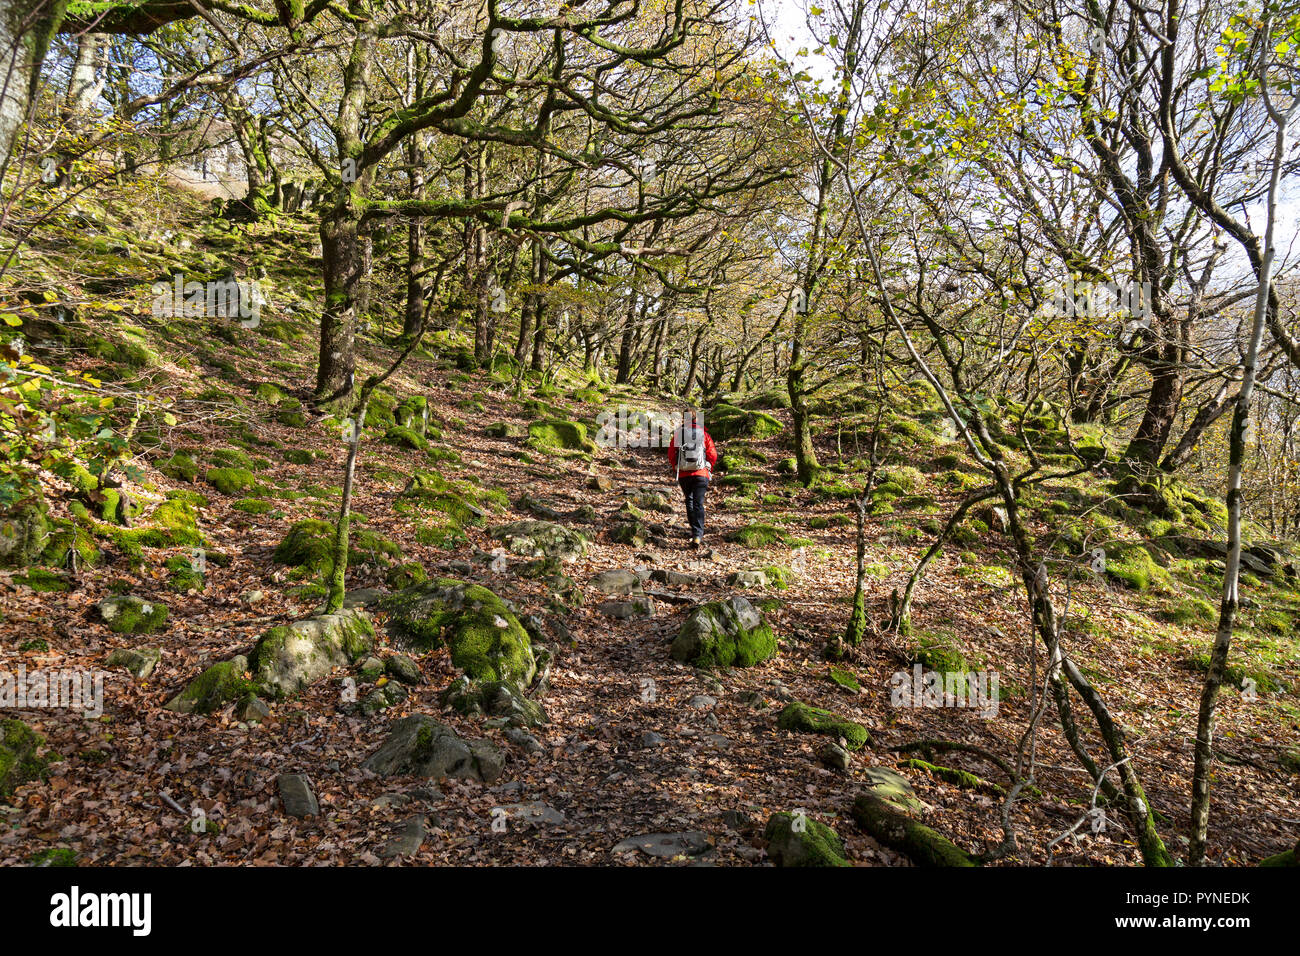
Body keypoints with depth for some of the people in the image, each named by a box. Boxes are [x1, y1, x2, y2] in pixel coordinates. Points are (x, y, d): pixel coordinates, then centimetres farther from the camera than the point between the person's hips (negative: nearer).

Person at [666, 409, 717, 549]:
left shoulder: (677, 434, -1)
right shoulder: (703, 434, -1)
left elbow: (671, 454, 1)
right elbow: (713, 455, -1)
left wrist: (676, 468, 17)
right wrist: (709, 469, 15)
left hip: (683, 474, 1)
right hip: (701, 474, -1)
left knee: (689, 500, 20)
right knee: (698, 503, -2)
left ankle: (695, 531, 26)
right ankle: (697, 535, -14)